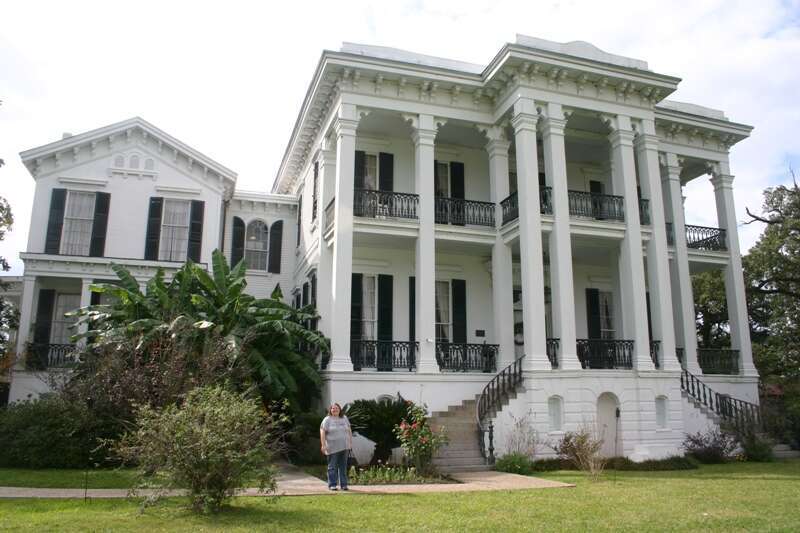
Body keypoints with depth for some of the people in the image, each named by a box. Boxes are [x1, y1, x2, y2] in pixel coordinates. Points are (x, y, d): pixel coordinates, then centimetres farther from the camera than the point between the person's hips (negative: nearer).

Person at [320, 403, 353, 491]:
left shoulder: (344, 418, 11)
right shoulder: (327, 420, -2)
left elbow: (349, 431, 15)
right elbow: (322, 432, -7)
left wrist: (351, 443, 11)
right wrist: (323, 445, -14)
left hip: (344, 447, 4)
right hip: (332, 448, -4)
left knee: (343, 466, 6)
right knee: (332, 467, 0)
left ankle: (343, 484, 11)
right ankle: (332, 485, 6)